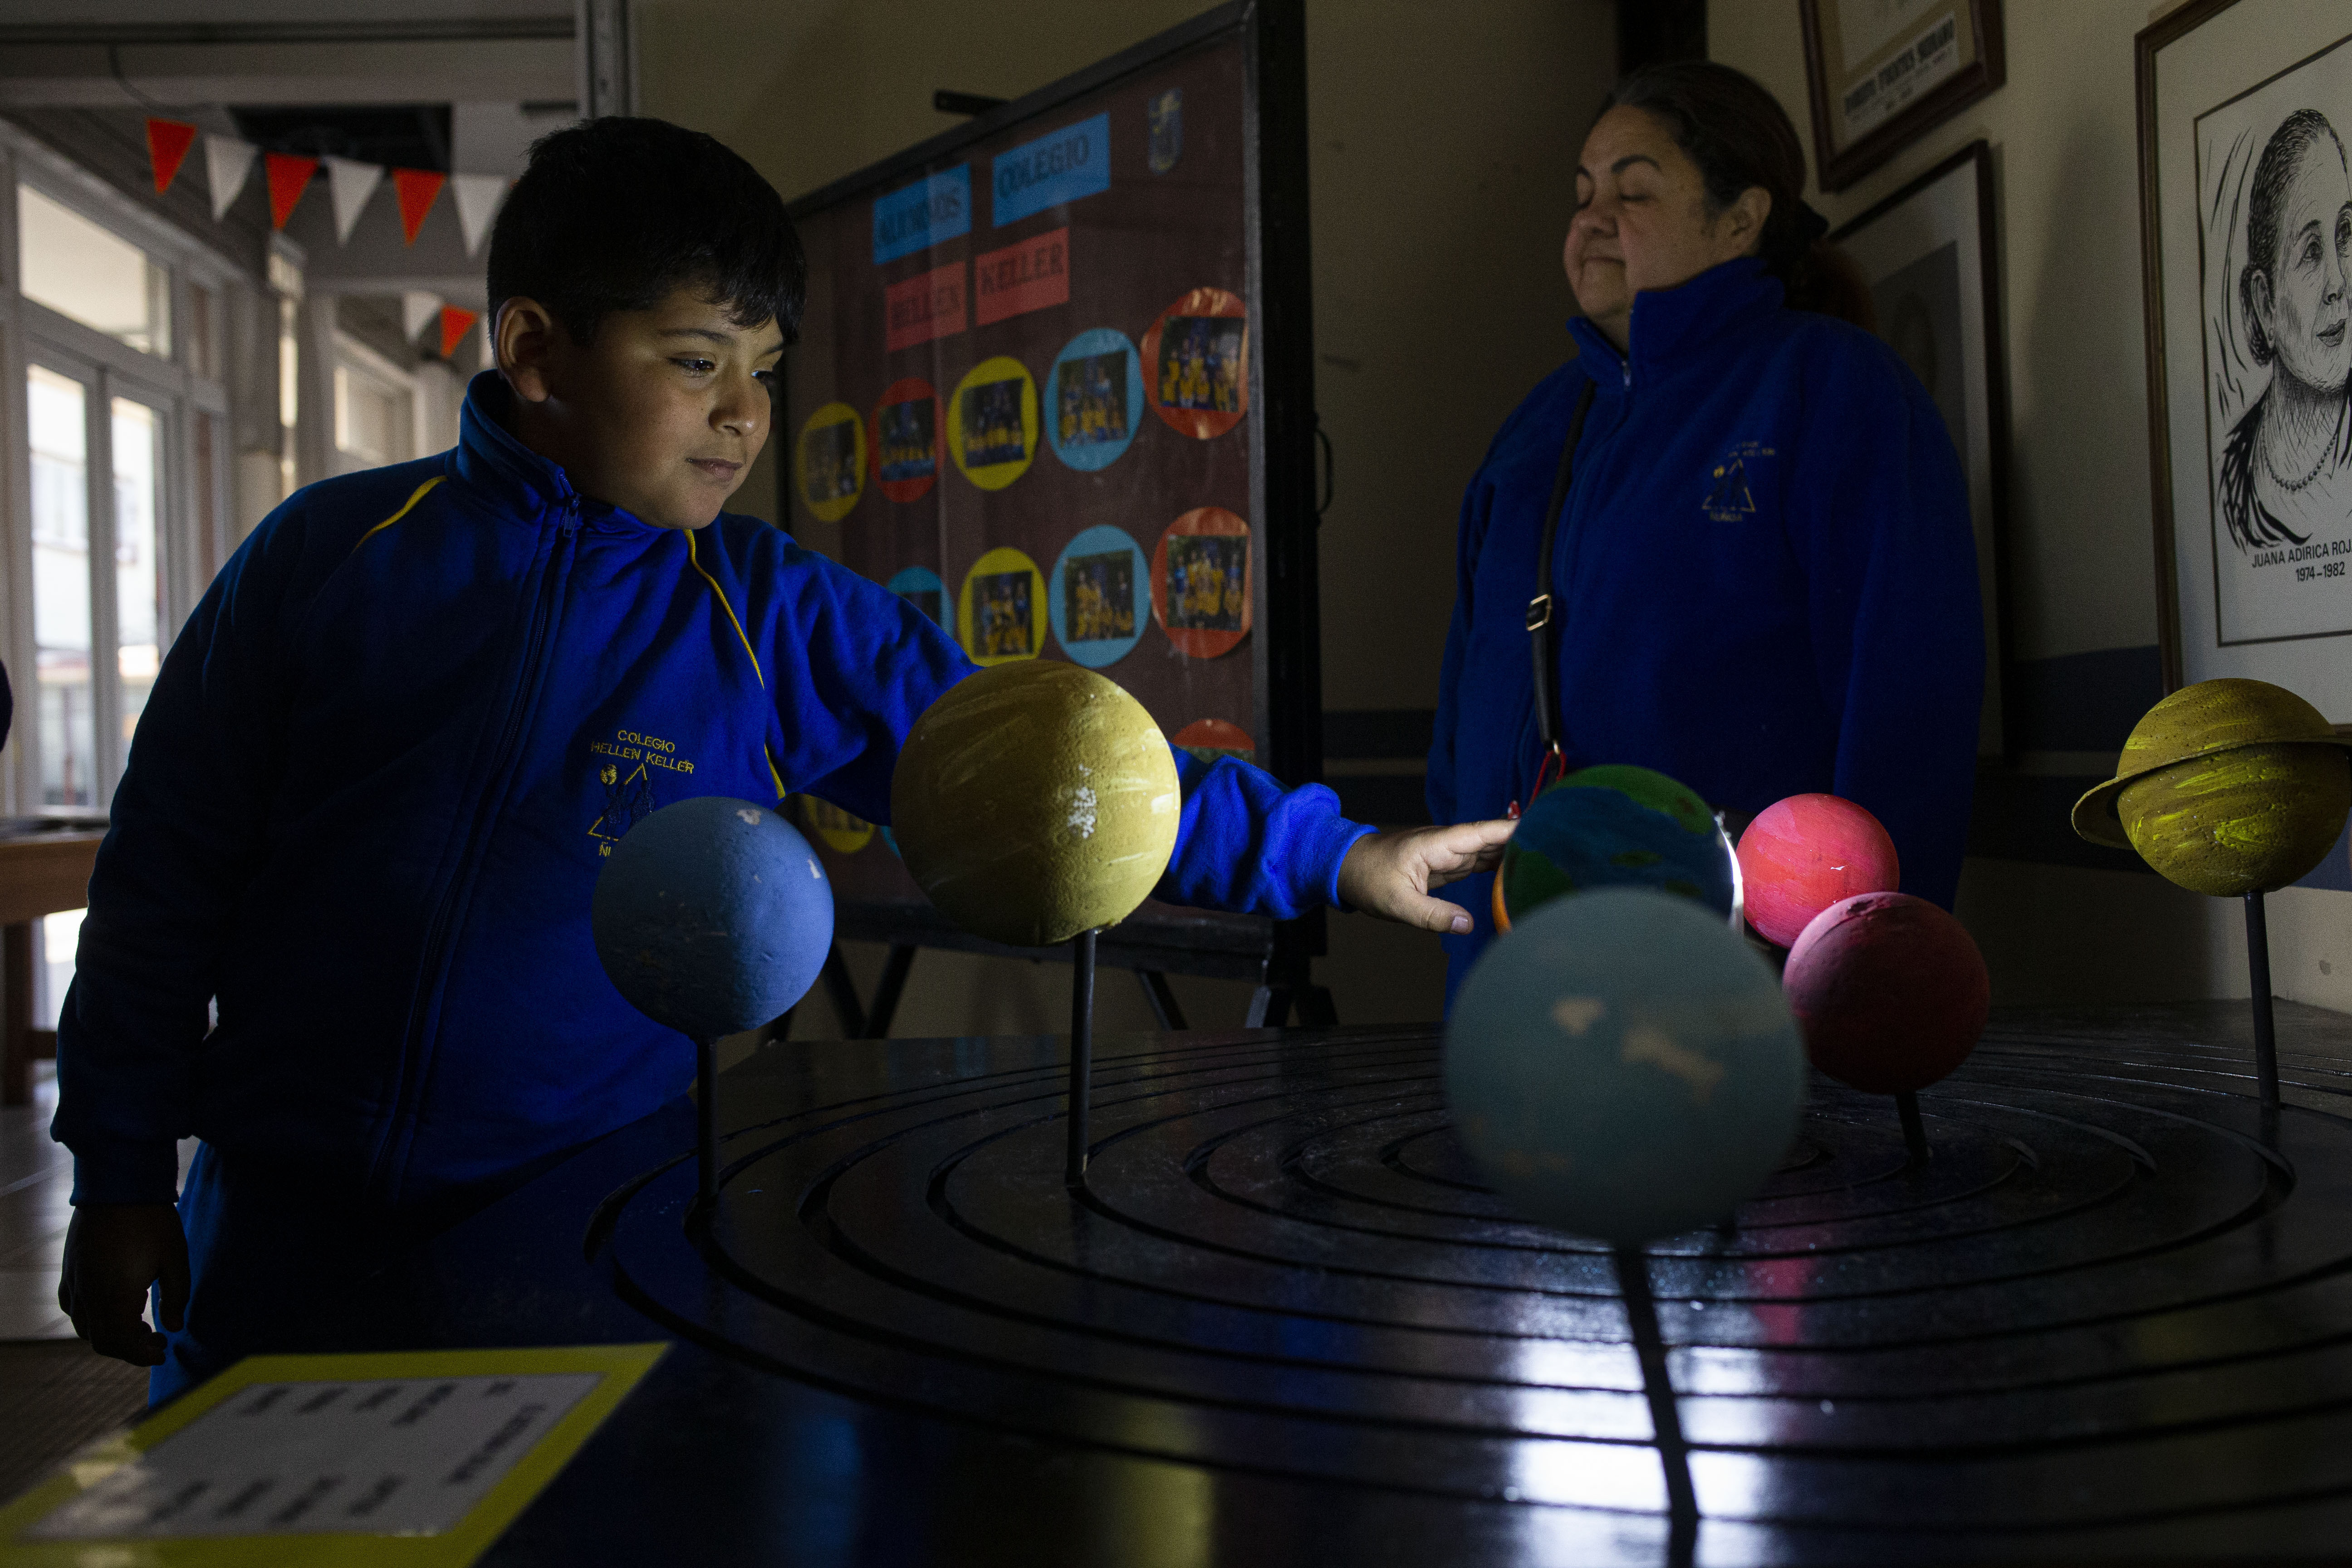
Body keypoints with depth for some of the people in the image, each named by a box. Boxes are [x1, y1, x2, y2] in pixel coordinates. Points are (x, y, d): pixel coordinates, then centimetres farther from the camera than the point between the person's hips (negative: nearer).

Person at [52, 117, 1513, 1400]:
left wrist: (1331, 854, -10)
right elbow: (168, 869, 0)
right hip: (282, 1234, 1)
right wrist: (120, 1173, 0)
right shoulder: (332, 553, -5)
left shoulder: (784, 626, -4)